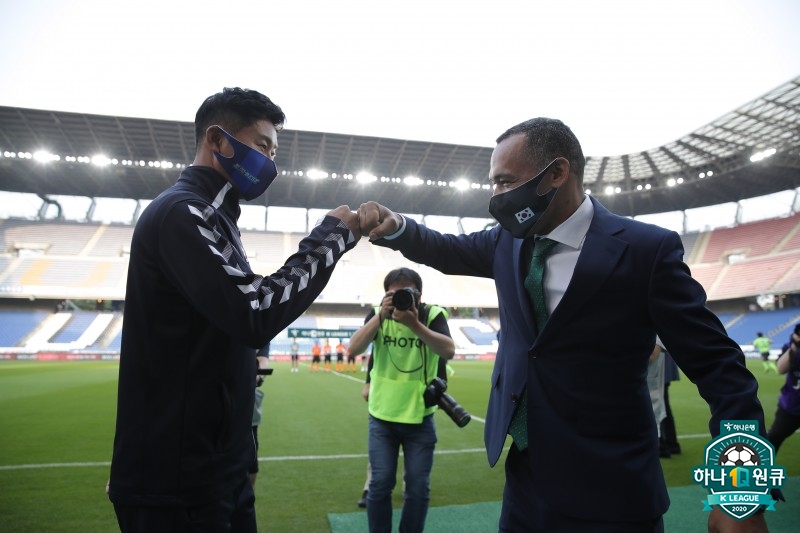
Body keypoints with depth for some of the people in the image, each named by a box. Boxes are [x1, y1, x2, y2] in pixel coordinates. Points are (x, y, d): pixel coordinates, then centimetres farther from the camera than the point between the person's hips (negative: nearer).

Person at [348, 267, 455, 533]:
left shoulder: (433, 315, -8)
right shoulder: (377, 314, -3)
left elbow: (449, 351, -23)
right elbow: (354, 349, -16)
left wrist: (414, 324, -33)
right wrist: (380, 315, -26)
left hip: (420, 417, 0)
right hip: (382, 416, 1)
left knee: (418, 487, 8)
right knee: (380, 483, 4)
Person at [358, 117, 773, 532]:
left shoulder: (647, 249, -15)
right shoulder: (509, 240, 1)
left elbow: (716, 365, -13)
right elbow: (447, 251, 16)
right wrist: (395, 226, -6)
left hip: (607, 488, -5)